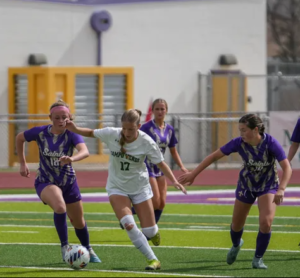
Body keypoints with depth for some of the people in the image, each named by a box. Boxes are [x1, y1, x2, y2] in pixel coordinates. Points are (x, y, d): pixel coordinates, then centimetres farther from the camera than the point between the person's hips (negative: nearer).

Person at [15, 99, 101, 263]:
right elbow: (19, 138, 6)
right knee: (60, 207, -33)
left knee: (78, 221, 12)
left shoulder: (71, 134, -19)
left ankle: (88, 250, 41)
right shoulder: (40, 133, -15)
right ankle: (65, 247, -19)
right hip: (45, 182, -1)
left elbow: (85, 152, -39)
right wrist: (22, 163, 7)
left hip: (68, 182, 1)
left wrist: (72, 158, -59)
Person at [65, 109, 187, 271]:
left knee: (149, 232, -1)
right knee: (128, 224, -22)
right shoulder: (111, 134, -16)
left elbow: (161, 163, -9)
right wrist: (74, 129, -15)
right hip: (117, 187, 0)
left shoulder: (146, 142, -17)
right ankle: (152, 260, -11)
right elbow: (91, 133, 2)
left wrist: (174, 181, -22)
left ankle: (153, 232, 40)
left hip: (140, 187, 0)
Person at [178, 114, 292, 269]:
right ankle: (236, 245, 48)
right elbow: (214, 156, -14)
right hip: (246, 185, 3)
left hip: (268, 186, -3)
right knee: (237, 225, 11)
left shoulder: (271, 143, -29)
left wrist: (281, 190, -50)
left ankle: (258, 259, 0)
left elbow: (287, 168, -35)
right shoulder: (239, 143, -23)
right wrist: (193, 174, -14)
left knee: (265, 222, -22)